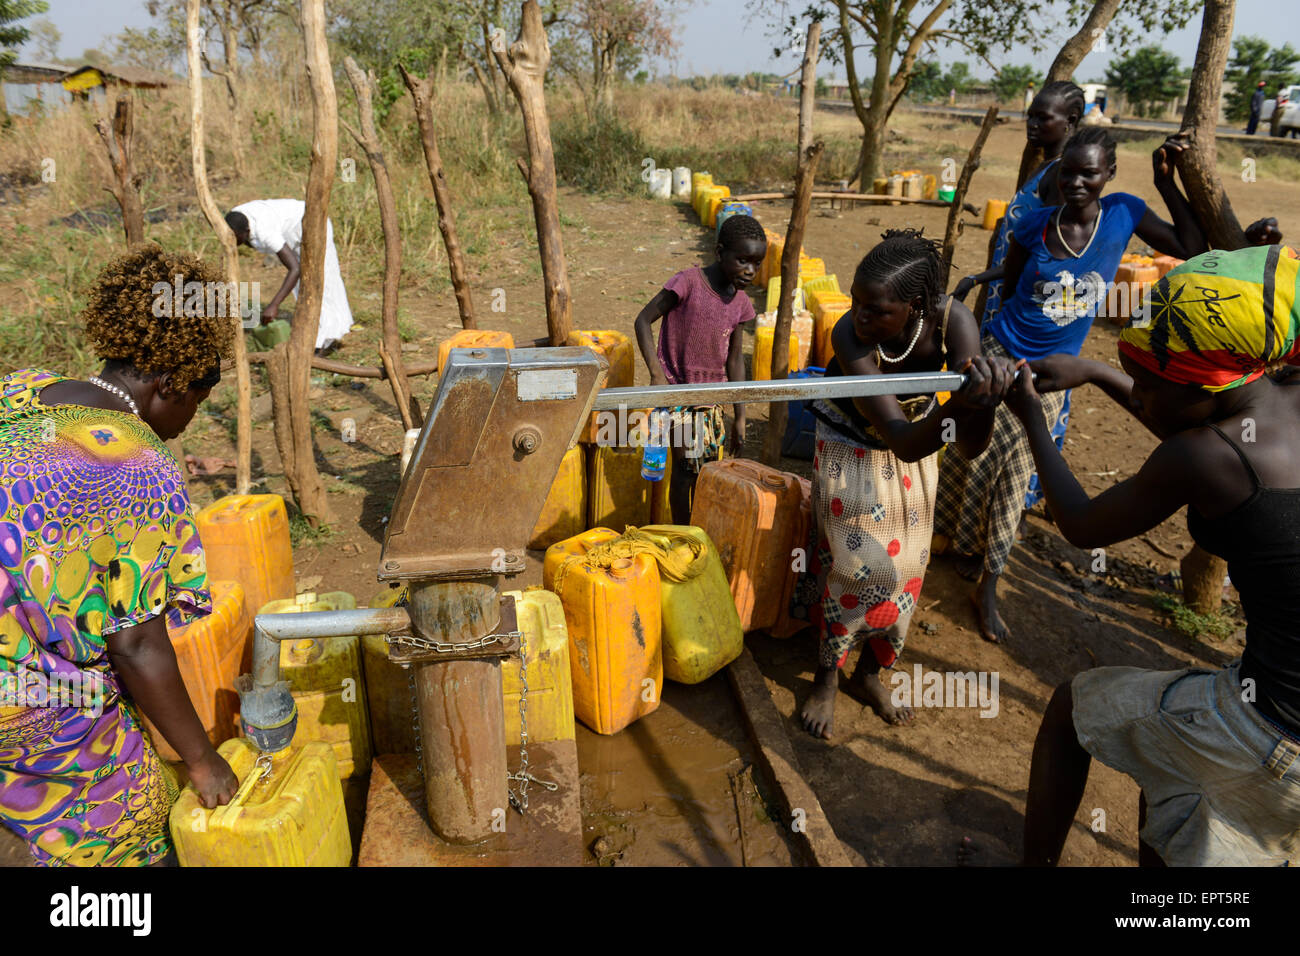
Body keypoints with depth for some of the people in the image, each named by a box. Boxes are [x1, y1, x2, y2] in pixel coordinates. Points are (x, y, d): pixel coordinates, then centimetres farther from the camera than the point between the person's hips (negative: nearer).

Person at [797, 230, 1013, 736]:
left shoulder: (952, 322, -31)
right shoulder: (848, 335, -37)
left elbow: (972, 445, -37)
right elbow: (902, 442, -44)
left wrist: (982, 400, -59)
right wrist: (956, 403, -63)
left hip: (917, 452, 3)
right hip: (851, 452, -3)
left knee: (903, 567, 10)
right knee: (860, 566, -7)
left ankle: (868, 674, 31)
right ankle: (826, 680, 16)